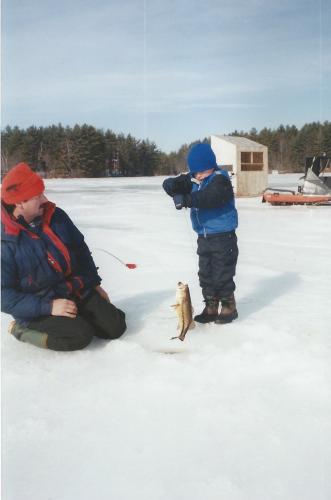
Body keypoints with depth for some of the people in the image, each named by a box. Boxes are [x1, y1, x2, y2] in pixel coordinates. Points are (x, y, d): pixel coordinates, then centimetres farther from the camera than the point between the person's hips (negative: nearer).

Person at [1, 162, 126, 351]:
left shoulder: (56, 216, -4)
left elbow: (80, 249, 11)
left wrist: (95, 284, 11)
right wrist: (48, 307, -26)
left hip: (78, 291, 5)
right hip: (38, 307, -5)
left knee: (115, 327, -5)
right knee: (81, 335, -25)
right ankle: (23, 328, -2)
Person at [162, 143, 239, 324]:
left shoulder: (220, 180, -17)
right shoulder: (194, 179, 6)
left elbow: (209, 197, -36)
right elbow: (171, 184, 1)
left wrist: (186, 200, -44)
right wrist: (173, 185, -23)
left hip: (223, 237, -7)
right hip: (203, 237, 8)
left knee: (222, 275, 0)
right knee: (205, 275, 13)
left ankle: (229, 307, 17)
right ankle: (211, 308, 25)